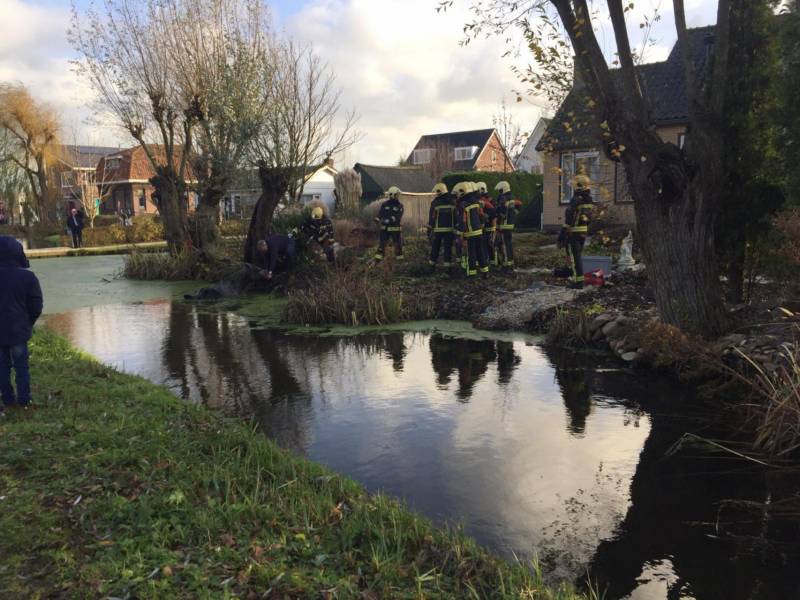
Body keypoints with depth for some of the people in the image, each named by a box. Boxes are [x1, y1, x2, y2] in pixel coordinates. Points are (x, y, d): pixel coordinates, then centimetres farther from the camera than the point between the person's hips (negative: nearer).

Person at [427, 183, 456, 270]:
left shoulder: (435, 202, -5)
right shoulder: (453, 201, 4)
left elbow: (431, 218, -4)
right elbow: (456, 216, 4)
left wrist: (429, 230, 2)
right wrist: (456, 228, 9)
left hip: (437, 230, -1)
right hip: (449, 229, 1)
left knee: (435, 248, 10)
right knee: (448, 248, 4)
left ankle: (432, 265, 17)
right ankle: (448, 265, 1)